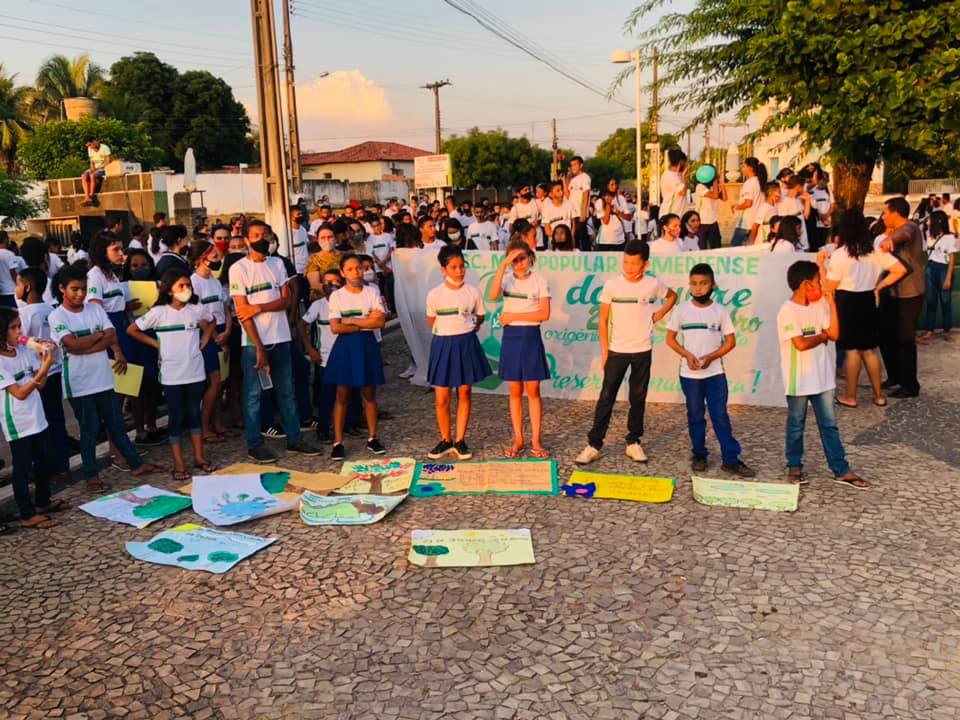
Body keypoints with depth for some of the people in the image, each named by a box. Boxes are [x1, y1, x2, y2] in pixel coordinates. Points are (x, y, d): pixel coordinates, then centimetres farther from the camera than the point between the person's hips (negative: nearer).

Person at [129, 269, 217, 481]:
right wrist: (156, 344, -3)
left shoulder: (197, 309, 0)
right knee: (176, 418, 4)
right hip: (172, 374, -3)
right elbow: (132, 330, 0)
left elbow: (211, 322, 21)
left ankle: (199, 458, 23)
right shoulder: (159, 312, -8)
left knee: (194, 414, 13)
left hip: (195, 372, 3)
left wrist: (204, 340, 7)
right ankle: (179, 464, 11)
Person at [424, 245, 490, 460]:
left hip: (466, 344, 1)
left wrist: (465, 331, 7)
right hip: (443, 345, -1)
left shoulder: (472, 292, -4)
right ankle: (445, 440, 18)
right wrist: (448, 332, 9)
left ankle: (460, 441, 18)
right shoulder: (434, 294, -7)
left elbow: (480, 317, 12)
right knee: (441, 398, 0)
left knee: (464, 394, 7)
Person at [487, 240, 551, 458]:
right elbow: (492, 296, -19)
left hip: (531, 337, -2)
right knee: (515, 392, 7)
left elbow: (544, 314, -10)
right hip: (510, 337, 2)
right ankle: (518, 440, 16)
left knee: (533, 391, 2)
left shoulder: (539, 280, -1)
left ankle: (536, 441, 10)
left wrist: (513, 316, -12)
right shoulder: (507, 279, 4)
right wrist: (502, 266, -23)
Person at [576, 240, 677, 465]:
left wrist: (659, 315, 4)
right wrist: (604, 351, -5)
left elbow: (672, 296, 20)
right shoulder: (612, 284, -6)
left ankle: (633, 442, 20)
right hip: (617, 350, -1)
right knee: (606, 397, -3)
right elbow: (603, 320, -2)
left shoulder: (653, 284, -2)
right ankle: (594, 444, 0)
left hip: (643, 351, 2)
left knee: (638, 398, 9)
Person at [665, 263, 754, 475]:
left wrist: (711, 356, -12)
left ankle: (731, 459, 6)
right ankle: (699, 455, 21)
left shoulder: (720, 311, -1)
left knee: (720, 416, 0)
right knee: (695, 416, 9)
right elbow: (670, 339, 3)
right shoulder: (682, 310, -1)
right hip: (689, 374, 0)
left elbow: (730, 341, 2)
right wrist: (687, 354, -13)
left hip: (715, 373, 0)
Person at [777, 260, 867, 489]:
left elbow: (834, 334, 0)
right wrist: (822, 335, -7)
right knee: (796, 425, 10)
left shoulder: (819, 306, 6)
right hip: (799, 380, -6)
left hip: (822, 377, 6)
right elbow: (801, 343, -24)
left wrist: (831, 303, -3)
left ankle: (841, 470, 15)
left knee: (829, 424, 10)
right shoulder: (788, 311, -16)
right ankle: (794, 466, 25)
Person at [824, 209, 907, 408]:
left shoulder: (840, 254, -14)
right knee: (870, 349, 15)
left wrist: (820, 263, -3)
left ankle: (851, 397, 12)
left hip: (848, 303, -5)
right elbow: (900, 270, -1)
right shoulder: (876, 249, 1)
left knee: (852, 350, 4)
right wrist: (879, 286, 7)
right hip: (869, 301, 5)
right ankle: (878, 395, 20)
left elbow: (828, 287, -12)